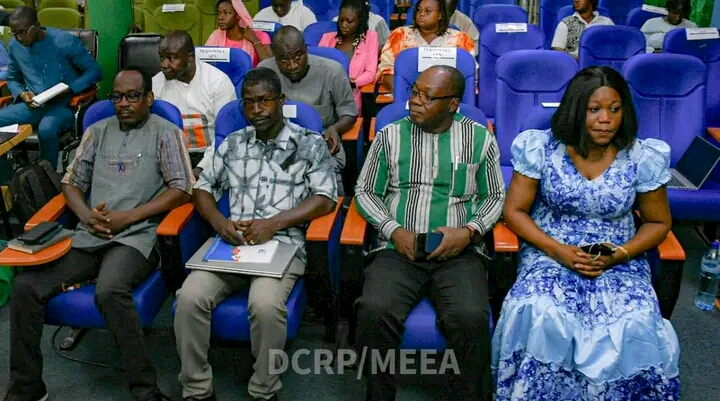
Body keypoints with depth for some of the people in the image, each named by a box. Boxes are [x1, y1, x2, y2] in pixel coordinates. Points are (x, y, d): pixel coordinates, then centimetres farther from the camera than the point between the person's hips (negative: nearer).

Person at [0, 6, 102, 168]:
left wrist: (68, 88, -19)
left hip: (63, 104, -5)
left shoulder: (65, 41, -10)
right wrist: (22, 94, -4)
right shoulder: (14, 45, 6)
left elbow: (95, 71, -6)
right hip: (33, 105, 5)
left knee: (46, 129, -37)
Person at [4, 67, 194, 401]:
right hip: (88, 236, 5)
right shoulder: (97, 131, 18)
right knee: (26, 285, -14)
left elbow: (181, 189, -6)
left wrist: (126, 217, -13)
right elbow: (71, 182, 17)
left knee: (109, 292, -34)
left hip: (136, 236, -5)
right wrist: (86, 216, -6)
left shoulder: (166, 133, 4)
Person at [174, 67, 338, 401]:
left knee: (265, 304, -32)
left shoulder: (310, 144, 5)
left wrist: (274, 223, -16)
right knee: (189, 298, -22)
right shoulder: (232, 143, 17)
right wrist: (218, 221, -6)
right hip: (232, 241, 4)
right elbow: (202, 188, 16)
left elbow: (325, 199, -5)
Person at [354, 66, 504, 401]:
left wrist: (470, 231, -7)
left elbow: (495, 196, 12)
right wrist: (393, 230, -6)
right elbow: (365, 191, 11)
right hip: (398, 249, 1)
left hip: (459, 252, 0)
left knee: (471, 318, -30)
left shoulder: (480, 139, 8)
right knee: (374, 311, -28)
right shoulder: (390, 135, 8)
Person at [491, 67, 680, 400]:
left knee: (636, 326, -27)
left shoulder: (643, 158, -4)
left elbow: (658, 222, 7)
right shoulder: (541, 149, -6)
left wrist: (620, 254, -11)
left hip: (618, 259, 1)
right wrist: (559, 251, -16)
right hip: (550, 252, -1)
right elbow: (514, 212, -2)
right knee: (539, 315, -31)